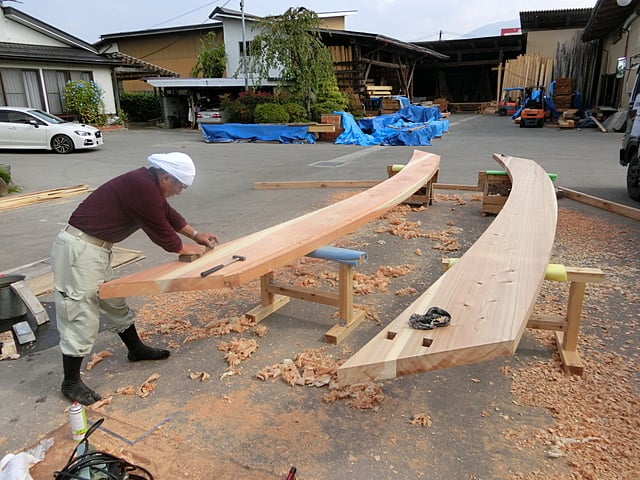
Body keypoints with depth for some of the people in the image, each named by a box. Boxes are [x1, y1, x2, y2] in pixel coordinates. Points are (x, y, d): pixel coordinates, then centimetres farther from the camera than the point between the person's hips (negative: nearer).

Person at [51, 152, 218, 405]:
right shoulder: (142, 188, -23)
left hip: (95, 247, 10)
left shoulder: (147, 182, 7)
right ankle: (71, 383, 13)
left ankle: (136, 349, 40)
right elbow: (161, 232, -15)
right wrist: (188, 248, 2)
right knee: (82, 318, -2)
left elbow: (168, 213, 22)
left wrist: (197, 235, 26)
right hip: (79, 249, -10)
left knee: (115, 303, 22)